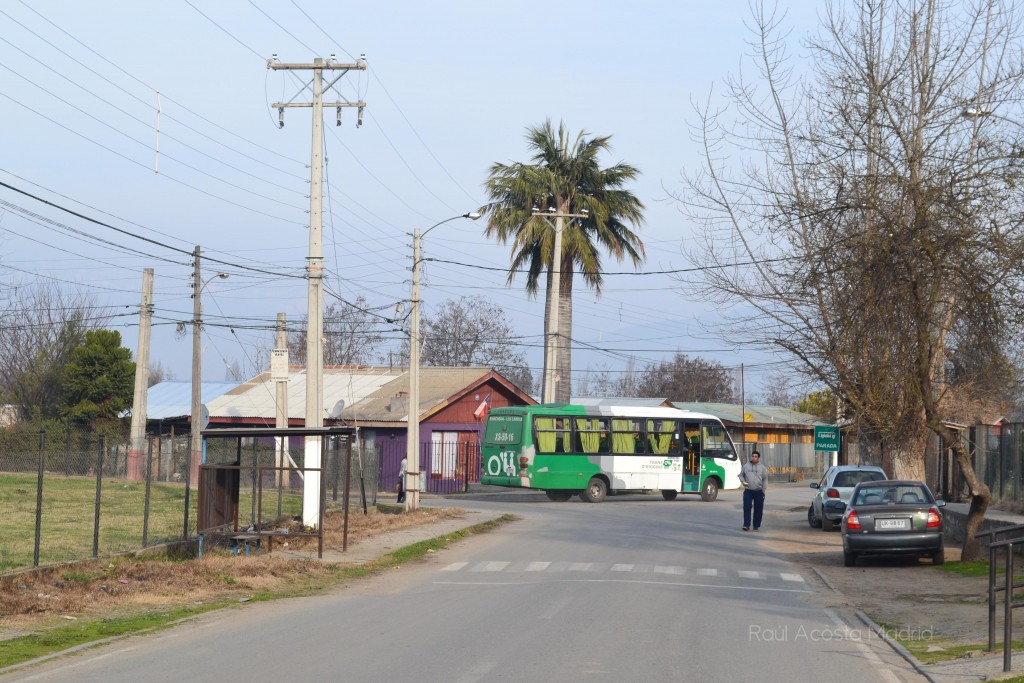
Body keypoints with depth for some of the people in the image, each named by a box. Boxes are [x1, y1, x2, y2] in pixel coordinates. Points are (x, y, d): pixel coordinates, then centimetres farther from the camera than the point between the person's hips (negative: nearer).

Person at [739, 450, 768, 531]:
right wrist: (743, 481, -7)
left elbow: (765, 479, 7)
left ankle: (756, 526, 14)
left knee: (758, 509, 4)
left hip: (759, 491, 0)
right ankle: (746, 525, -8)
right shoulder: (746, 466, 6)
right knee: (747, 508, -8)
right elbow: (741, 475, 13)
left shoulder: (762, 467, 5)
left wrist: (764, 489, -3)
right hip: (748, 491, 0)